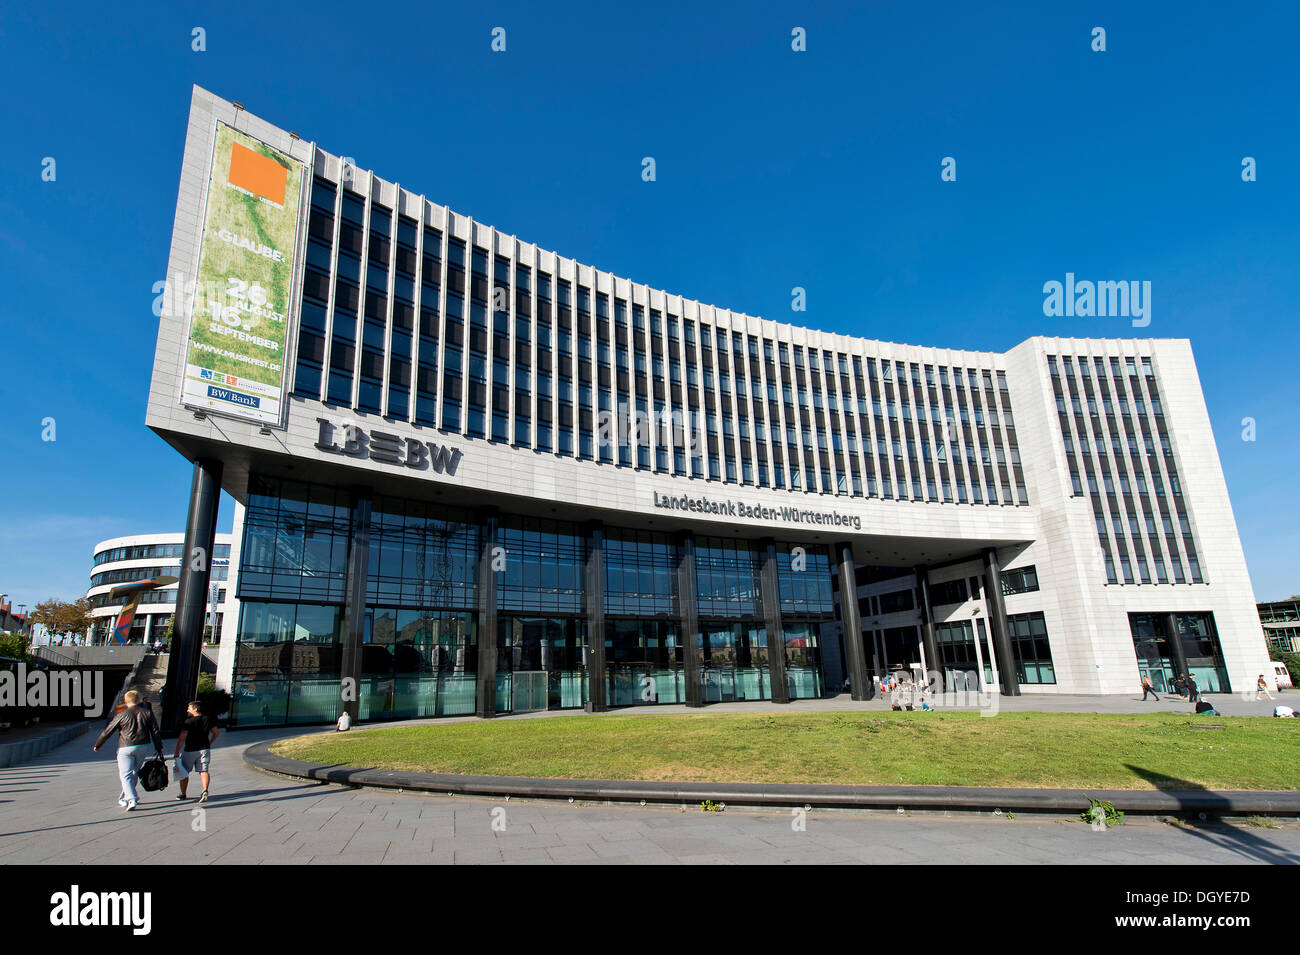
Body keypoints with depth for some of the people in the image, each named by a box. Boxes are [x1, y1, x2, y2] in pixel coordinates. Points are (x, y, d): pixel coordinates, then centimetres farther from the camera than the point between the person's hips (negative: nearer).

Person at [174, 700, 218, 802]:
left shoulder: (188, 722, -12)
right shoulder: (208, 719, 4)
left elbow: (181, 738, -17)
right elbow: (216, 733, 12)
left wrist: (177, 752, -12)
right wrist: (209, 743, 24)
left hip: (190, 750, -4)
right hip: (205, 749, 4)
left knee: (184, 772, 15)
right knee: (204, 771, 0)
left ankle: (183, 794, 26)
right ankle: (205, 790, -21)